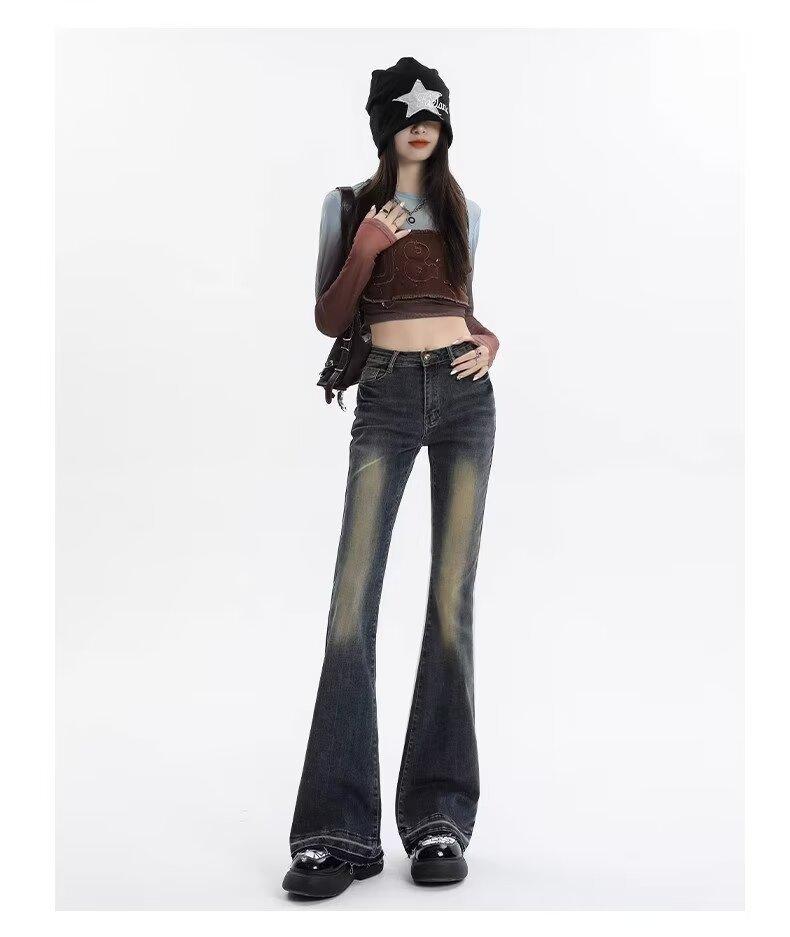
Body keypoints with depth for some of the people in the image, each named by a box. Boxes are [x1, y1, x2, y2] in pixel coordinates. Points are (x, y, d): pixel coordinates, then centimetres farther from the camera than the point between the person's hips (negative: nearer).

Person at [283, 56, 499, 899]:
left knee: (452, 598, -4)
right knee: (353, 600, -12)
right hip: (386, 398, -2)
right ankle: (338, 829, -9)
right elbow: (329, 320, 6)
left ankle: (439, 816, 2)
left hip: (464, 394, 2)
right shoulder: (351, 204, 10)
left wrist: (489, 339, 6)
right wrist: (364, 251, -9)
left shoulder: (462, 209, 18)